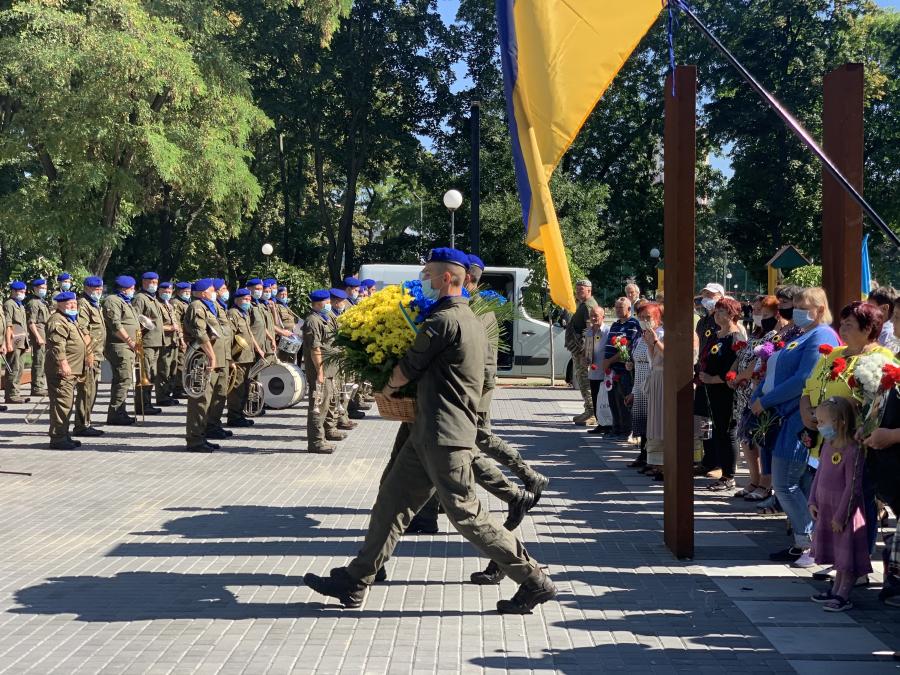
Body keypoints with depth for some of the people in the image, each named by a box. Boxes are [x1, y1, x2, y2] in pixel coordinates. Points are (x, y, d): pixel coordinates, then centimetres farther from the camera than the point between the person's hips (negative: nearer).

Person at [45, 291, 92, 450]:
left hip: (71, 371, 11)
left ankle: (63, 435, 23)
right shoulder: (57, 321, -12)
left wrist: (89, 356, 31)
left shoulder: (71, 320, 22)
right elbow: (57, 345, -23)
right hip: (62, 371, -11)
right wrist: (63, 364, -29)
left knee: (68, 404, 15)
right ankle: (57, 438, -10)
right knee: (62, 402, -11)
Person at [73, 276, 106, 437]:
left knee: (91, 392, 14)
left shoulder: (95, 305, 22)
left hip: (95, 355, 10)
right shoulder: (82, 304, -11)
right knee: (86, 391, -9)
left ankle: (86, 423, 21)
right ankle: (82, 426, -6)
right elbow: (82, 330, -20)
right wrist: (88, 353, -23)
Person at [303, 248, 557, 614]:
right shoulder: (470, 319, 15)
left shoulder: (443, 320, -16)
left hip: (444, 436, -10)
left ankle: (535, 582, 2)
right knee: (393, 499, 12)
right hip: (429, 432, 10)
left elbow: (409, 368, -7)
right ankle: (355, 581, 17)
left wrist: (388, 387, 13)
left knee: (467, 515, -5)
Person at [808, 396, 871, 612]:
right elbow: (819, 474, 14)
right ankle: (836, 590, 29)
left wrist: (840, 515, -18)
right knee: (837, 553, 19)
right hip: (827, 509, 9)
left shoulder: (852, 451, -22)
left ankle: (844, 596, 7)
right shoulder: (828, 446, 5)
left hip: (844, 511, -8)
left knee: (847, 555, 1)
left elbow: (853, 487, -21)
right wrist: (813, 501, 8)